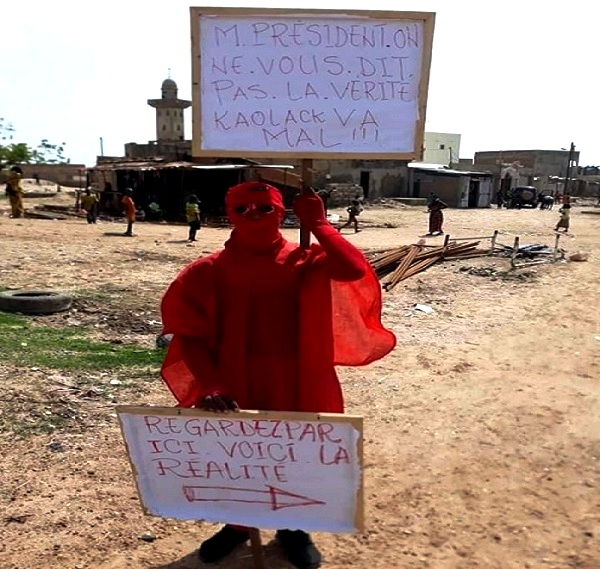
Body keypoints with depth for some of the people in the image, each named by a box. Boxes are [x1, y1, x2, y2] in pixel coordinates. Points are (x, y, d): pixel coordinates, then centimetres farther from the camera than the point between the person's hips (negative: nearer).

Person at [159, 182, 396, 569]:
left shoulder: (305, 265, -8)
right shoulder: (209, 272, -7)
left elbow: (356, 272, -26)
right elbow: (188, 333, -6)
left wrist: (319, 225, -17)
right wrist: (209, 386, -19)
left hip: (293, 390, 0)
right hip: (233, 392, 1)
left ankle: (292, 527, 45)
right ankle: (237, 524, 47)